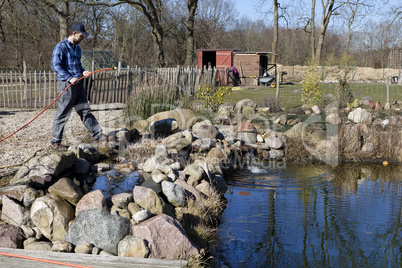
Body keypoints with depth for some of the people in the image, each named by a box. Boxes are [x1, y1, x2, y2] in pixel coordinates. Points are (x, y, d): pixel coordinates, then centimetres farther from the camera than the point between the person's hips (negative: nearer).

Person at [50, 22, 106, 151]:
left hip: (77, 84, 8)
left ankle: (97, 134, 17)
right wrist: (69, 78, -23)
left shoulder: (77, 48, 17)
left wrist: (83, 71, 5)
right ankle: (56, 142, 7)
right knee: (63, 114, -2)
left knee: (85, 110, 12)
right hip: (66, 84, -8)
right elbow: (55, 65, -16)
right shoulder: (61, 47, -10)